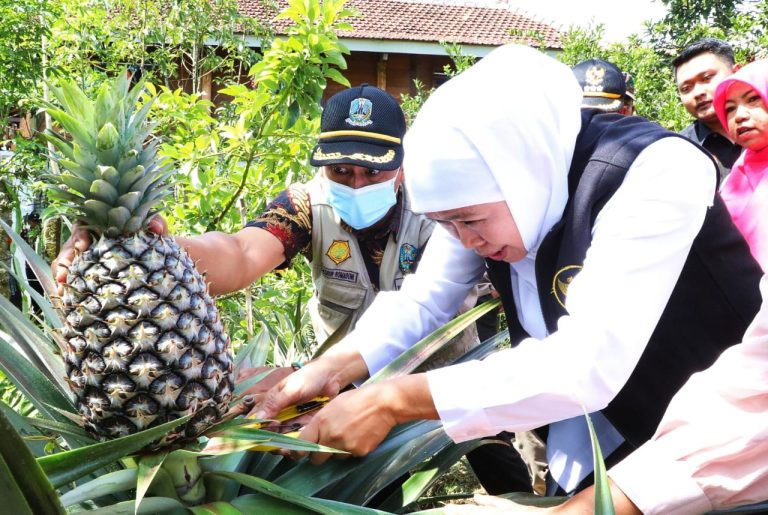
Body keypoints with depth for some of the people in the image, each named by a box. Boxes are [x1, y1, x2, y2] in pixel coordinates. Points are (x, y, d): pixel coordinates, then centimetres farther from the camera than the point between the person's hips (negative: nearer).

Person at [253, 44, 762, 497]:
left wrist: (394, 401, -37)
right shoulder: (486, 185, -11)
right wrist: (335, 368, -22)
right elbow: (424, 300, -4)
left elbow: (590, 365, -38)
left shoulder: (656, 173, -31)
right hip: (599, 421, 5)